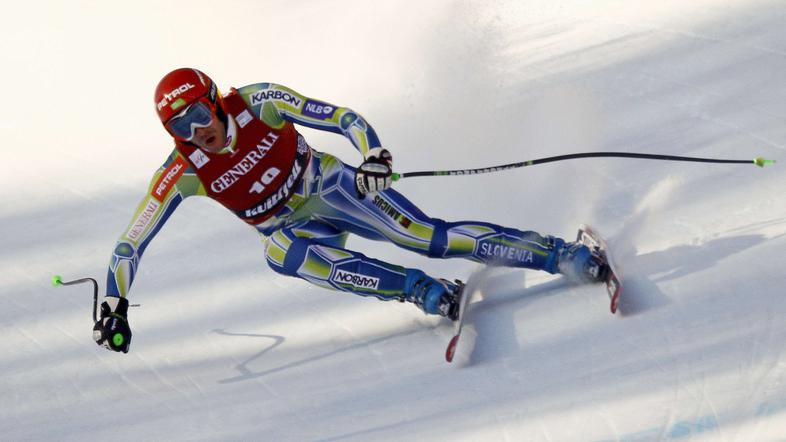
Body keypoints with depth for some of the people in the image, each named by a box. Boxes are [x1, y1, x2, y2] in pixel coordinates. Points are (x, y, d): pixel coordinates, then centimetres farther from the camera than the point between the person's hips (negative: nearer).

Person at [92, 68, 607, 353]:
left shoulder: (258, 102, -20)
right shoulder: (180, 174, -16)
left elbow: (342, 118, -18)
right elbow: (129, 246, -11)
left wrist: (374, 155, -36)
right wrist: (114, 307, -21)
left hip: (331, 187, -2)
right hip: (293, 228, 2)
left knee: (428, 236, -19)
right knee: (281, 254, -34)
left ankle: (563, 254, -16)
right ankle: (430, 293, -33)